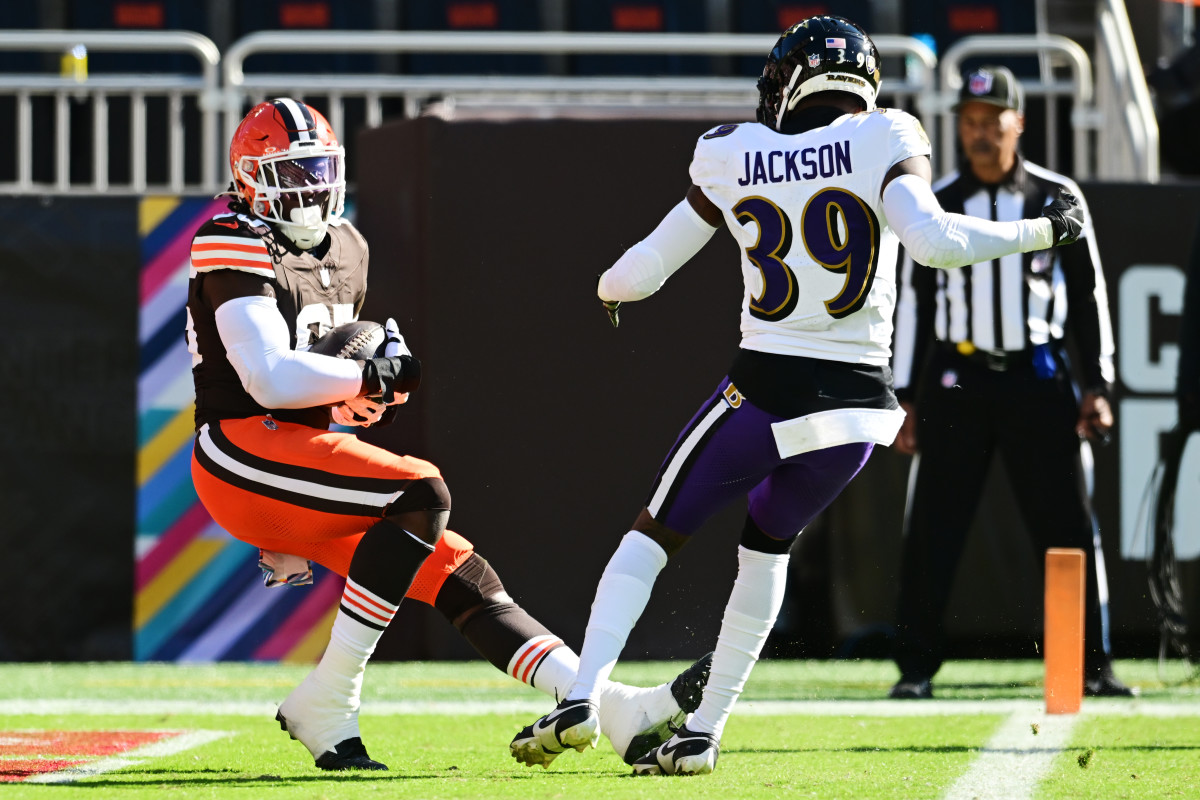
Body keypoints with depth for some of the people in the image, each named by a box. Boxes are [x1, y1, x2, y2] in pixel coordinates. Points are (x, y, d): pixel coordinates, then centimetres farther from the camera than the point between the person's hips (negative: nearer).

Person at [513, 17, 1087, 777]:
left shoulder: (733, 160, 2)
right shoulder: (883, 144, -3)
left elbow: (642, 270, 9)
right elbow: (935, 241, -18)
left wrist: (609, 289, 32)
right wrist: (1041, 231, -5)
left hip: (764, 393, -1)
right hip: (856, 404, 1)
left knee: (655, 535, 14)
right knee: (767, 544, 25)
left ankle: (583, 697, -4)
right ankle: (702, 732, 21)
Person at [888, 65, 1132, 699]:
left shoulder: (1055, 198, 4)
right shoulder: (936, 205, 7)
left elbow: (1088, 293, 7)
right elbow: (913, 303, 10)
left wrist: (1095, 386, -1)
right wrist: (905, 399, 6)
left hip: (1037, 379, -1)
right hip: (957, 379, 1)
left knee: (1069, 525, -2)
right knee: (932, 529, -3)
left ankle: (1091, 665, 5)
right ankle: (916, 666, 5)